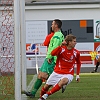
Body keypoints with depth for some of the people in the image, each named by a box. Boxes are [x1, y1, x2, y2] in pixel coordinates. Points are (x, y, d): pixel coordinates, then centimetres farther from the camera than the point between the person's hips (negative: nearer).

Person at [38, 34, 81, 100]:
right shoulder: (61, 49, -10)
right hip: (57, 72, 1)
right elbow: (52, 54, -29)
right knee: (46, 86, 7)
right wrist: (61, 46, -36)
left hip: (68, 74, -1)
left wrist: (78, 75, 11)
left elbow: (78, 63, 14)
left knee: (63, 81, -35)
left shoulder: (76, 53, -5)